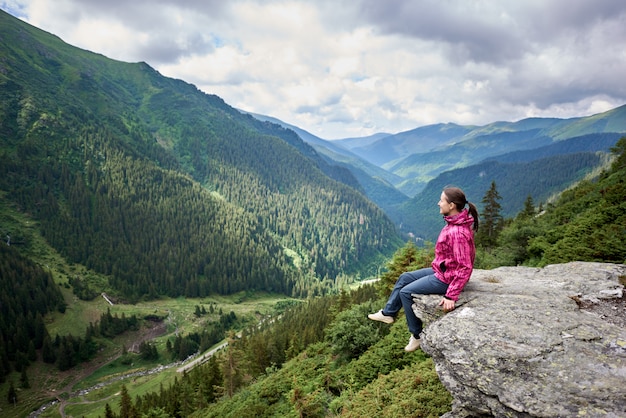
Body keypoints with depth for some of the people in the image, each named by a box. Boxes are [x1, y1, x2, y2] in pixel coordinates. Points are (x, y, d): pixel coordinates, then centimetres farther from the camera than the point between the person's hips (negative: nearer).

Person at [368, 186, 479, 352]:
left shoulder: (458, 232, -31)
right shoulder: (454, 222, -1)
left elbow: (465, 267, -30)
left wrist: (451, 296, -28)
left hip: (446, 278, -10)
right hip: (441, 270, 10)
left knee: (406, 292, -5)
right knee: (404, 278, 15)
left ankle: (417, 335, 11)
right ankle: (388, 313, 30)